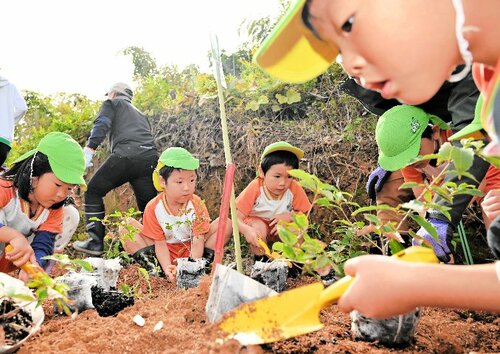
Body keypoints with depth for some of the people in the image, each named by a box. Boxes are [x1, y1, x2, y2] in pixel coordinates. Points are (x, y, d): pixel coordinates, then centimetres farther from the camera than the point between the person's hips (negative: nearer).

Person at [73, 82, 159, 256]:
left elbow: (102, 125, 1)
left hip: (125, 155, -5)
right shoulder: (140, 114, 39)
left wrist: (89, 149, -12)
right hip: (151, 159, 5)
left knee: (93, 192, 10)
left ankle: (95, 242, 5)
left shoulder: (112, 103, 21)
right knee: (147, 205, 15)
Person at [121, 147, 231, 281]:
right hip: (166, 255, 0)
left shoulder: (197, 205, -17)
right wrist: (167, 269, -33)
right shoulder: (153, 208, -17)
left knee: (225, 224, -20)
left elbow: (198, 242, -21)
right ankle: (152, 267, -19)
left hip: (190, 252, 0)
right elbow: (160, 244, -16)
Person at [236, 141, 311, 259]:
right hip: (257, 221, -1)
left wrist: (289, 216, -33)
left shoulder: (295, 189, -23)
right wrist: (247, 230, -51)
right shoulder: (254, 189, -30)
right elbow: (237, 218, -30)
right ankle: (260, 259, -7)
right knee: (259, 228, -33)